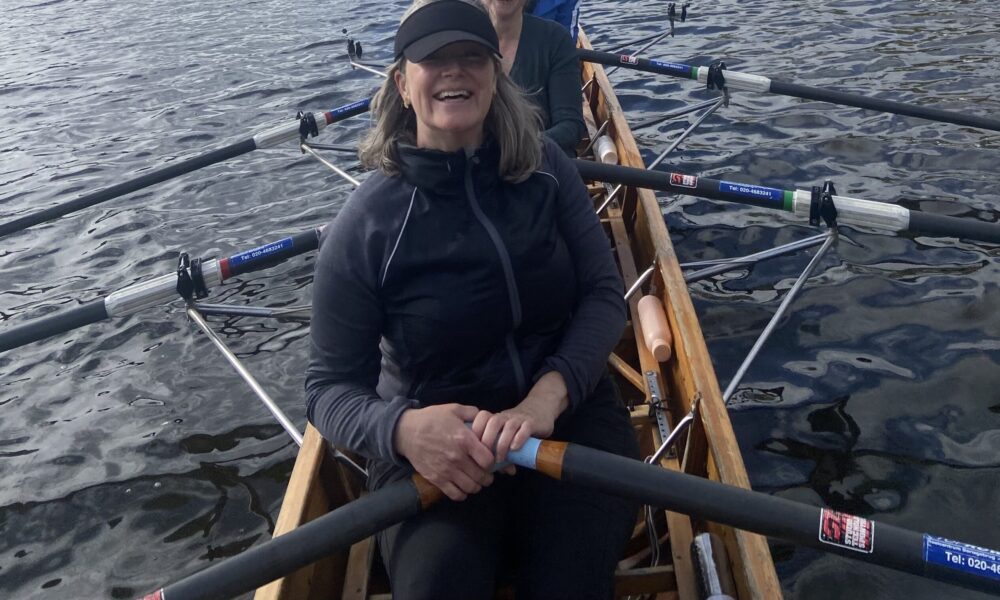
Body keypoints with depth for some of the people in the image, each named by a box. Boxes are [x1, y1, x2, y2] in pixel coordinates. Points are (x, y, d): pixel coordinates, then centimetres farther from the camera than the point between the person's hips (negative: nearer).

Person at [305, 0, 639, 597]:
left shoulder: (544, 167, -4)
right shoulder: (365, 225, -11)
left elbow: (605, 296, -4)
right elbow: (330, 387, -7)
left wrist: (545, 398, -22)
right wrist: (402, 428, -29)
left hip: (568, 410, 2)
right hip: (435, 443, -1)